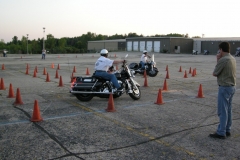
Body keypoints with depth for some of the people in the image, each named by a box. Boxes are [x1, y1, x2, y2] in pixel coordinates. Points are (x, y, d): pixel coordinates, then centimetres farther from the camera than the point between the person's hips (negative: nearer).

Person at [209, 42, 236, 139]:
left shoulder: (223, 60, -19)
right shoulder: (232, 59, 8)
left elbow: (214, 74, -10)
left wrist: (217, 61, -4)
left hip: (224, 87, -9)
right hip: (232, 87, 9)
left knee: (222, 111, -2)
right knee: (228, 110, 15)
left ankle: (221, 132, 4)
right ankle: (227, 130, 23)